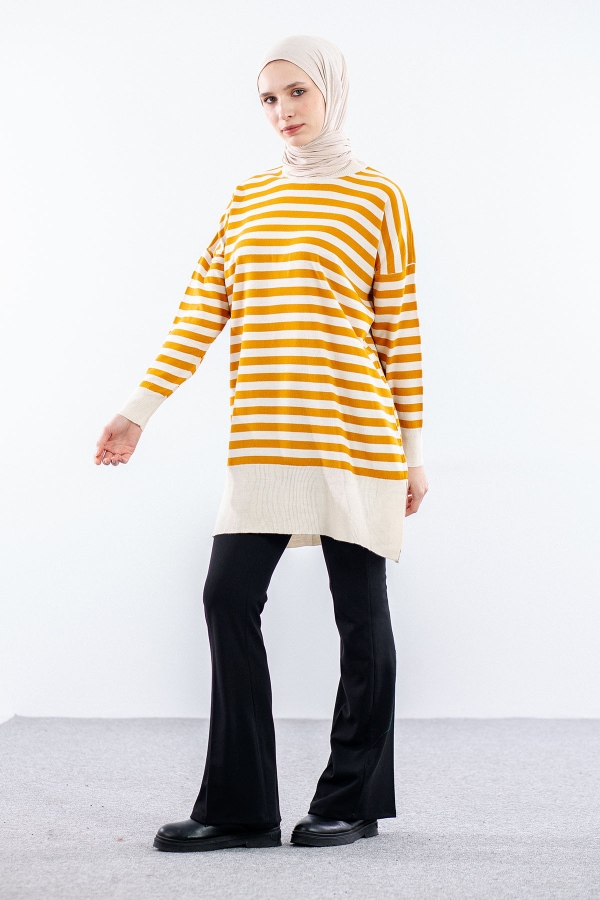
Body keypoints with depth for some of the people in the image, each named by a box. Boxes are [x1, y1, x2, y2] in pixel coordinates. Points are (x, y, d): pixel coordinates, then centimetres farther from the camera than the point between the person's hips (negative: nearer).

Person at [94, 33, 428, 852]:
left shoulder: (378, 198, 2)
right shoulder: (248, 199, 14)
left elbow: (401, 329, 0)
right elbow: (202, 310, 9)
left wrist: (413, 451, 0)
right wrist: (141, 407, 0)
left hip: (352, 437, -4)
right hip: (261, 445, 4)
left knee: (359, 612, 4)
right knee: (229, 597, -3)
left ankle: (353, 801, 17)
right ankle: (241, 808, 5)